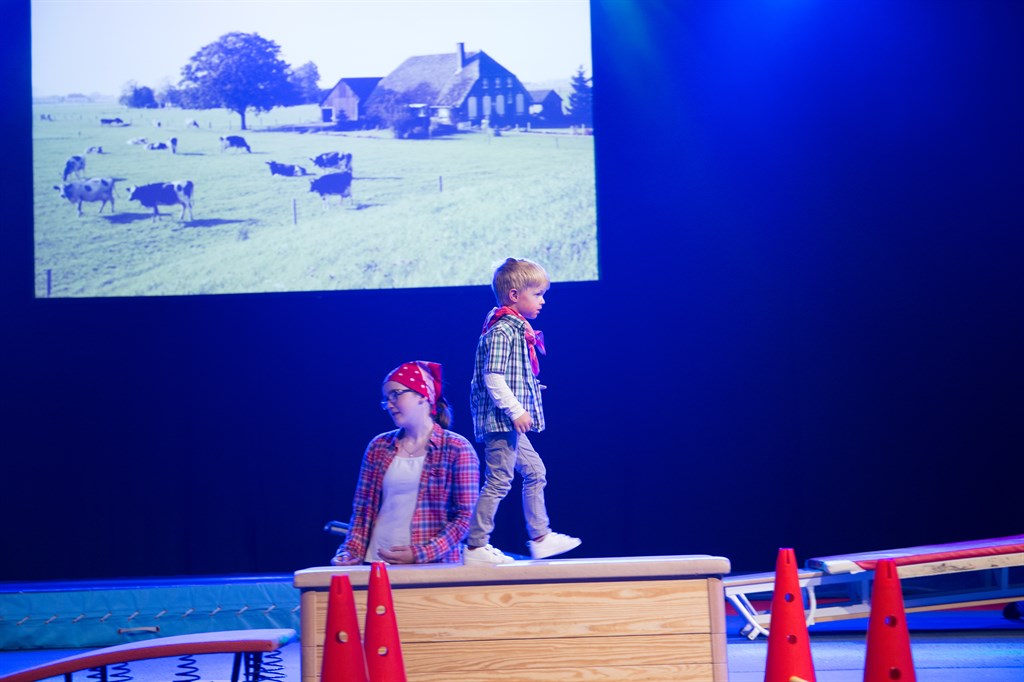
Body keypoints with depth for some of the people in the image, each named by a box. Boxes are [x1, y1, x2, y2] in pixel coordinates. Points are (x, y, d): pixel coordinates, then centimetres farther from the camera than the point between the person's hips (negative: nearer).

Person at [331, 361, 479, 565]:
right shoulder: (379, 447, 13)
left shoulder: (457, 450, 0)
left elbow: (466, 517, -3)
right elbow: (363, 509, 15)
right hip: (376, 562, 3)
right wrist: (352, 551, -1)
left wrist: (421, 554, -12)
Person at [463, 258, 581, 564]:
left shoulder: (517, 329, 15)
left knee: (534, 472, 16)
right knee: (499, 481, -6)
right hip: (500, 420, -11)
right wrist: (515, 410, -23)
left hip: (510, 423, 11)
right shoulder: (501, 331, -17)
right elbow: (492, 377, -23)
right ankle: (475, 547, 1)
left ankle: (540, 538, 24)